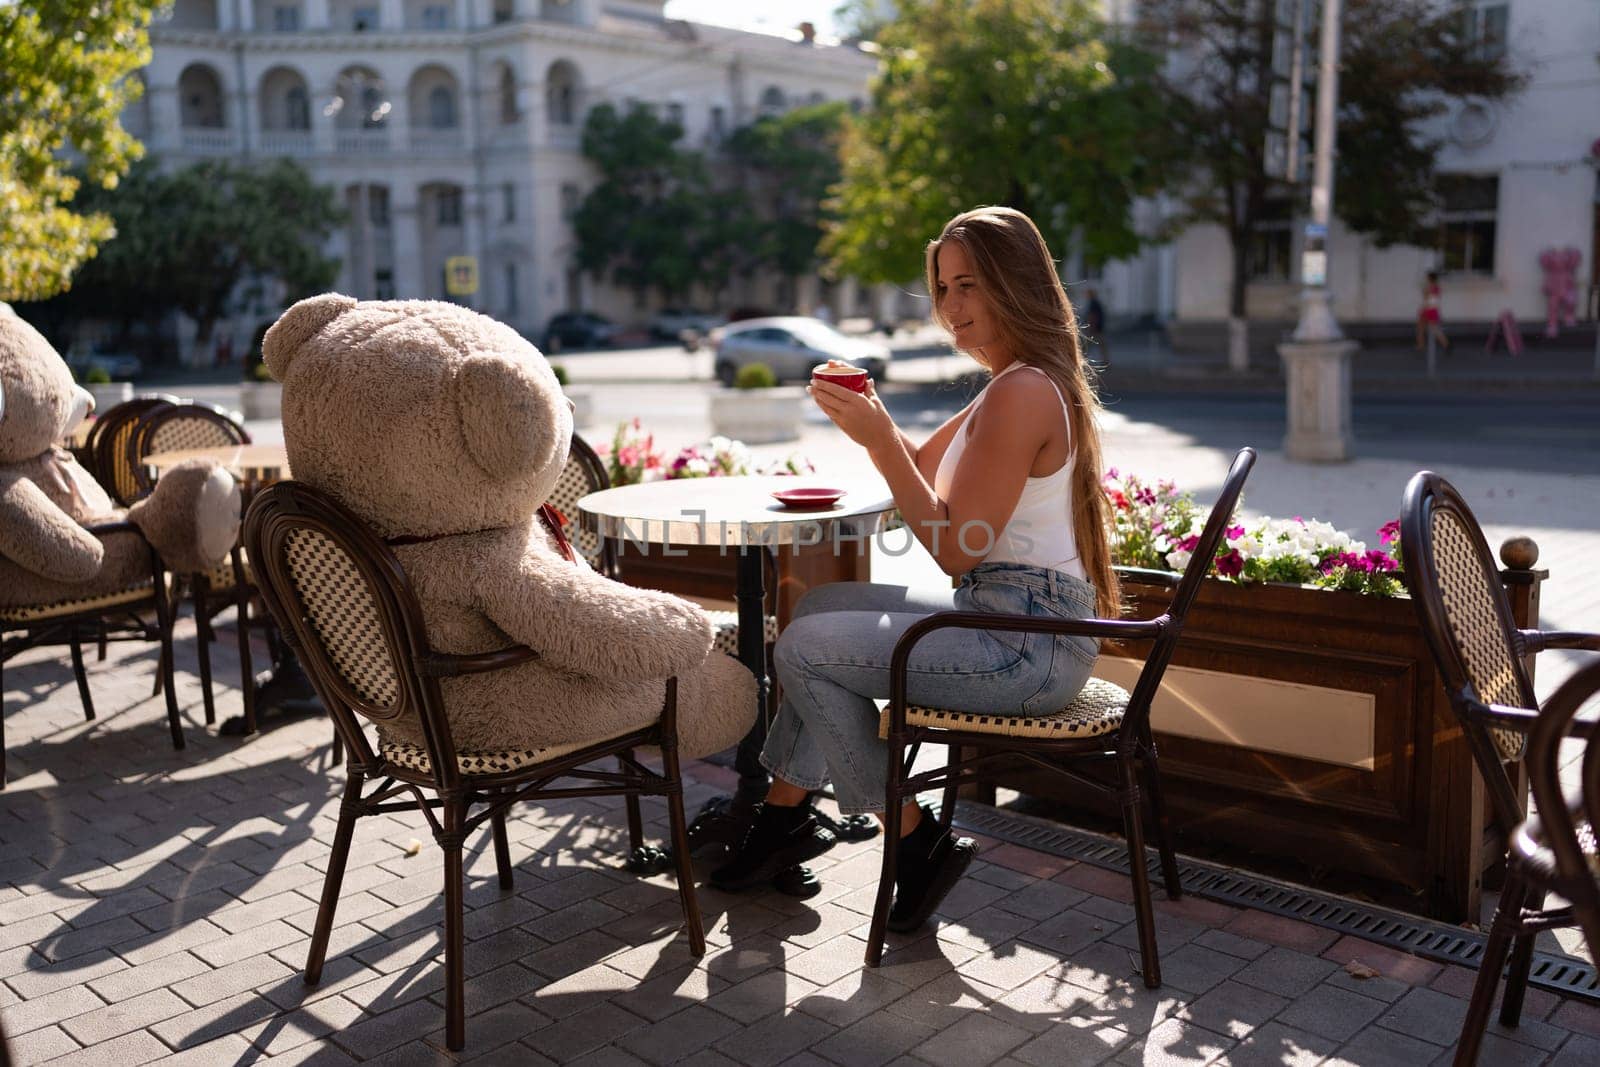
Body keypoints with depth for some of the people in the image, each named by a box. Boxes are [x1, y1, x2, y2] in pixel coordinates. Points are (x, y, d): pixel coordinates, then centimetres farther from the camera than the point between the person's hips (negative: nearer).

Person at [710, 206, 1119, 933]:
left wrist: (878, 438, -20)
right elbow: (920, 470, 22)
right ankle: (787, 811, 20)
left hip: (1029, 646, -11)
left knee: (804, 649, -13)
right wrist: (867, 416, 5)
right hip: (1000, 615, 11)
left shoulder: (1021, 393, -19)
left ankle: (916, 844, 1)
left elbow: (956, 549, -21)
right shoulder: (1019, 385, 14)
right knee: (820, 606, 17)